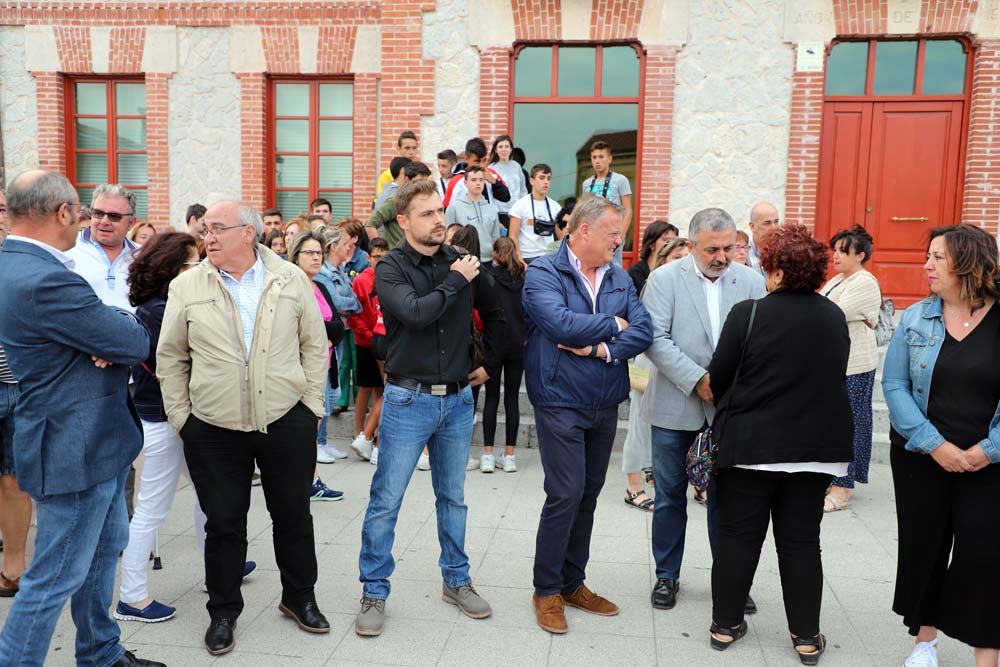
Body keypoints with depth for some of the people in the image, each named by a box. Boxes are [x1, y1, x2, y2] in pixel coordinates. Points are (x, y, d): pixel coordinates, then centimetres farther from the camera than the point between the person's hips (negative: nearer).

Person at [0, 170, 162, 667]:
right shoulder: (45, 280, -27)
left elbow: (98, 320, 9)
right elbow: (137, 343, -22)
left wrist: (113, 332, -14)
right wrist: (126, 328, 0)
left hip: (96, 436, 11)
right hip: (76, 447, -11)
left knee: (104, 548, 23)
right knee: (55, 577, 3)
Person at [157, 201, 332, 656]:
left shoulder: (291, 279, -1)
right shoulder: (186, 287, 0)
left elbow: (314, 345, 4)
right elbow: (170, 357, 5)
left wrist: (312, 404, 1)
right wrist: (180, 416, 2)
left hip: (287, 422, 0)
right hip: (213, 429, 0)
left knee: (293, 516, 13)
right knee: (223, 523, 10)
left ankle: (299, 597, 33)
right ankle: (223, 611, 29)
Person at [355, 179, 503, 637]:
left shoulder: (463, 262, 3)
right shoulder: (391, 267, -8)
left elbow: (497, 314, 16)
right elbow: (415, 313, -26)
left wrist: (490, 363, 14)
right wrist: (456, 281, -16)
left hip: (458, 399, 4)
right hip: (408, 399, -3)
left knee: (453, 498, 16)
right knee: (385, 501, 3)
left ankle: (456, 581, 32)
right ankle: (374, 592, 19)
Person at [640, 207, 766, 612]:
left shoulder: (751, 283, 2)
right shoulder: (664, 279, -4)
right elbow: (655, 338, -12)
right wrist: (698, 379, -18)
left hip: (730, 408, 2)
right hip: (675, 407, -1)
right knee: (670, 496, 11)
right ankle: (667, 576, 27)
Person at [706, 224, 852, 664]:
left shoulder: (749, 313, -12)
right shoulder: (835, 318, 3)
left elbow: (718, 378, -7)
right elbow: (836, 378, 13)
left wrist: (724, 403, 14)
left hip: (752, 443, -3)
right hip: (818, 444, 4)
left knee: (738, 535, 9)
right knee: (801, 541, 12)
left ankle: (726, 624, 19)